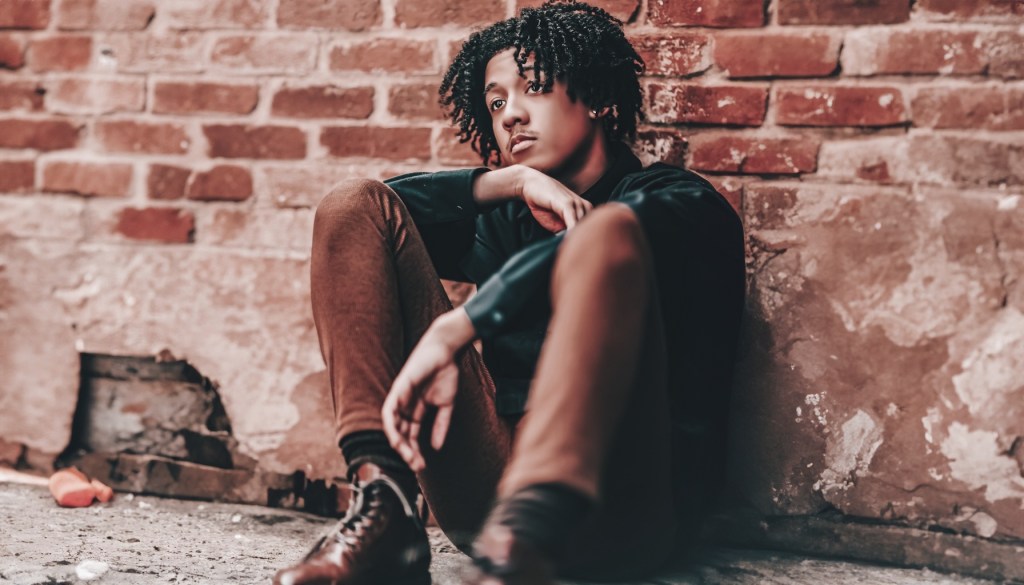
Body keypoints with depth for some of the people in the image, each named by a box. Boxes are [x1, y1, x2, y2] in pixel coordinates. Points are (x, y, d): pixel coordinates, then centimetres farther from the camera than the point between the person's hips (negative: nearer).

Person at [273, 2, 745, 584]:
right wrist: (513, 180, -2)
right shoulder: (504, 221, 28)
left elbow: (588, 244, -14)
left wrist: (450, 334, -26)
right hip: (486, 486, 5)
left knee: (606, 230, -28)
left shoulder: (684, 203, 11)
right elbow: (379, 204, 10)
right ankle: (385, 506, -20)